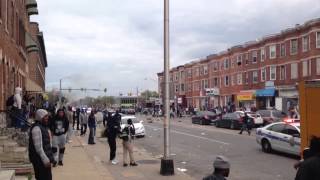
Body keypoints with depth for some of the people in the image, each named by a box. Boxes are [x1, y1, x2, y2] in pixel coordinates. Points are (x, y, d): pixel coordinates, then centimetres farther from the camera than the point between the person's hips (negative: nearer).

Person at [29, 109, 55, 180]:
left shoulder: (43, 127, 14)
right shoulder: (36, 128, -17)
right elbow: (38, 147, -22)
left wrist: (50, 158, 20)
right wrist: (45, 160, -23)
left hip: (45, 159, 10)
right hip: (40, 160, -10)